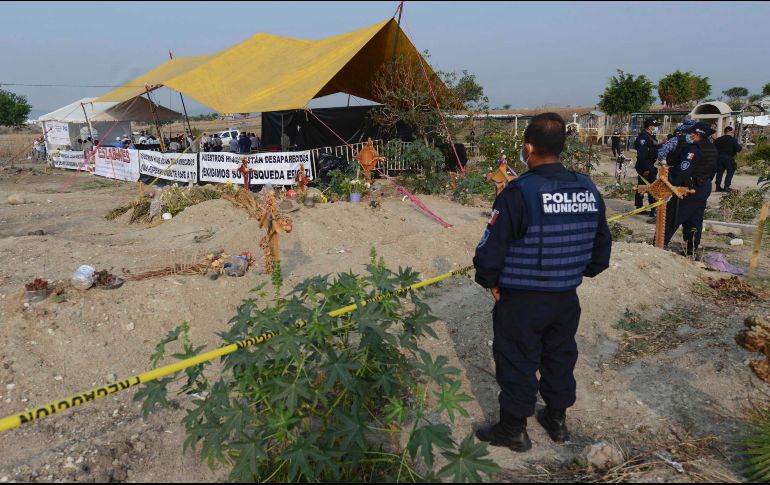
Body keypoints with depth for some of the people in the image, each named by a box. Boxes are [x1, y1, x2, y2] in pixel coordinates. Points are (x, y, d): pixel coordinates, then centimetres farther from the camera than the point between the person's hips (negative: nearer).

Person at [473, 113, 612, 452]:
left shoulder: (519, 192, -21)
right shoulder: (588, 190, -1)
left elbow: (490, 249, -21)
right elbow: (602, 246, 10)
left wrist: (490, 281, -4)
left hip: (520, 300, -6)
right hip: (567, 298, 6)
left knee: (517, 363, 10)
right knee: (560, 357, 22)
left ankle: (513, 430, 27)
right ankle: (557, 420, 41)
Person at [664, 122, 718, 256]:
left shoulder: (694, 149, -21)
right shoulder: (713, 150, 9)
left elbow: (683, 170, -29)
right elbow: (713, 170, 17)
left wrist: (670, 182, -21)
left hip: (689, 188, -9)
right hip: (705, 188, 9)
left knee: (671, 217, -3)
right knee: (695, 220, 14)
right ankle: (692, 250, 21)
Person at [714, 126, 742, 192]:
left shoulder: (718, 140, 7)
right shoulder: (733, 139, -6)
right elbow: (738, 149, -8)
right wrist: (740, 147, 12)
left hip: (719, 158, 4)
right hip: (729, 158, -4)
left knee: (719, 172, 8)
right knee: (730, 172, 6)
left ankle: (718, 187, 6)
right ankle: (726, 187, -2)